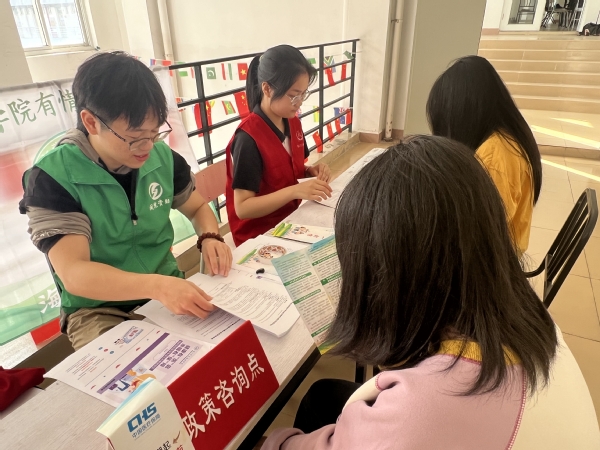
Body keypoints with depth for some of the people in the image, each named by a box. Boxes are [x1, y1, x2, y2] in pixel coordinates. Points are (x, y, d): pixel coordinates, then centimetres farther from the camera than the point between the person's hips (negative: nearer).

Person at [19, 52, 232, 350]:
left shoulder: (163, 158, -5)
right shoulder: (51, 179, -17)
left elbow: (198, 208, 11)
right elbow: (74, 273, -25)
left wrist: (210, 238, -12)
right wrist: (156, 285, -42)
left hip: (168, 291, 5)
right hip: (97, 310, -4)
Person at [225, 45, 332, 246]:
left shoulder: (293, 122, 0)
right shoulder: (248, 138, -23)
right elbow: (242, 208, -23)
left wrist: (310, 171, -6)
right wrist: (295, 191, -30)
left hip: (290, 220, 7)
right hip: (258, 235, -7)